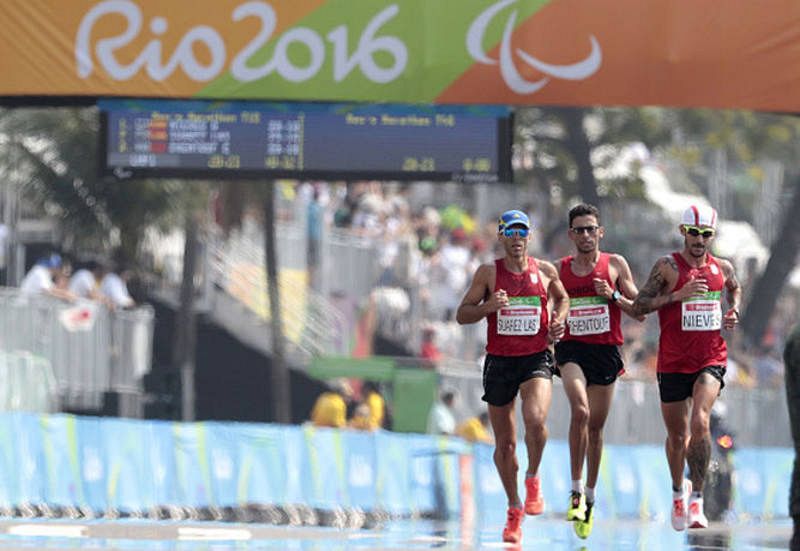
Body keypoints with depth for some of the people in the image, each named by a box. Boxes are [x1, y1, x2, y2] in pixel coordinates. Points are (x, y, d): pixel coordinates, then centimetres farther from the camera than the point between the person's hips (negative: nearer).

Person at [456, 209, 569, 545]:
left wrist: (559, 320, 4)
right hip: (499, 361, 1)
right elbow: (462, 315, 0)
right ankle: (514, 508, 25)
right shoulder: (488, 273, -1)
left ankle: (533, 479, -2)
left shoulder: (545, 271, 3)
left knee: (535, 418, -28)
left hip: (536, 359, -1)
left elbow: (562, 297, 23)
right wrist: (487, 306, -18)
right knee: (504, 442, 8)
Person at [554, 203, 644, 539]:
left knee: (596, 426, 8)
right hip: (571, 350, -1)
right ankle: (576, 490, -19)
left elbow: (640, 311, 5)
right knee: (580, 411, -25)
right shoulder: (559, 270, 7)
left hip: (606, 351, 1)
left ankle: (589, 499, 23)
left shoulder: (615, 265, 5)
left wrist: (613, 296, -10)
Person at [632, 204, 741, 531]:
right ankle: (679, 490, 38)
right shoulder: (668, 267, -6)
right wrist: (677, 295, -20)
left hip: (711, 360, 1)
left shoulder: (722, 268, 6)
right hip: (673, 363, -1)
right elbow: (638, 306, -10)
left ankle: (696, 499, -20)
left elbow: (735, 289, 30)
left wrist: (733, 311, 9)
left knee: (700, 422, -23)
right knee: (677, 435, 10)